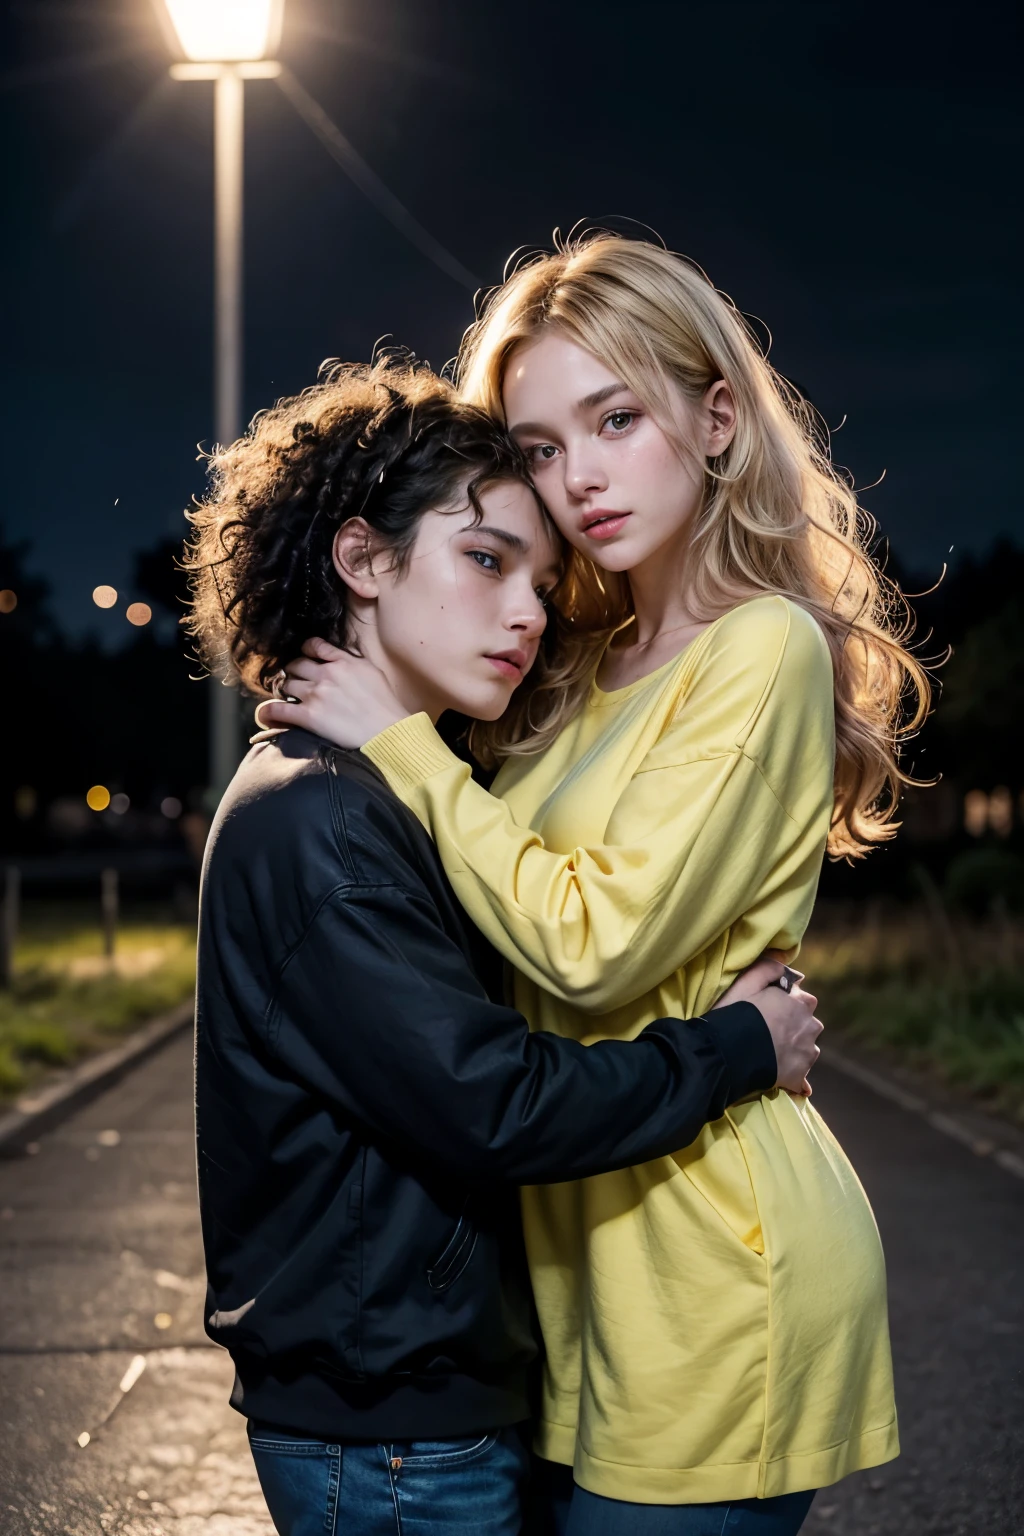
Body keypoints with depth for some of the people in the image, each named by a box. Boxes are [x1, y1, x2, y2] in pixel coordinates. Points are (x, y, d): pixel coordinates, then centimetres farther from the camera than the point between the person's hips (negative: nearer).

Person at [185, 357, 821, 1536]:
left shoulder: (375, 797, 12)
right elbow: (493, 1105, -24)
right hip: (392, 1437, -10)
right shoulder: (312, 820, -21)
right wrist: (738, 1048, -13)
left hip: (434, 1387, 10)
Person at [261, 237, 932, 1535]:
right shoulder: (597, 669, 12)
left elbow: (592, 940, -20)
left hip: (714, 1257, -8)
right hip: (602, 1246, 8)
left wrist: (397, 739, -14)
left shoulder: (763, 649, -13)